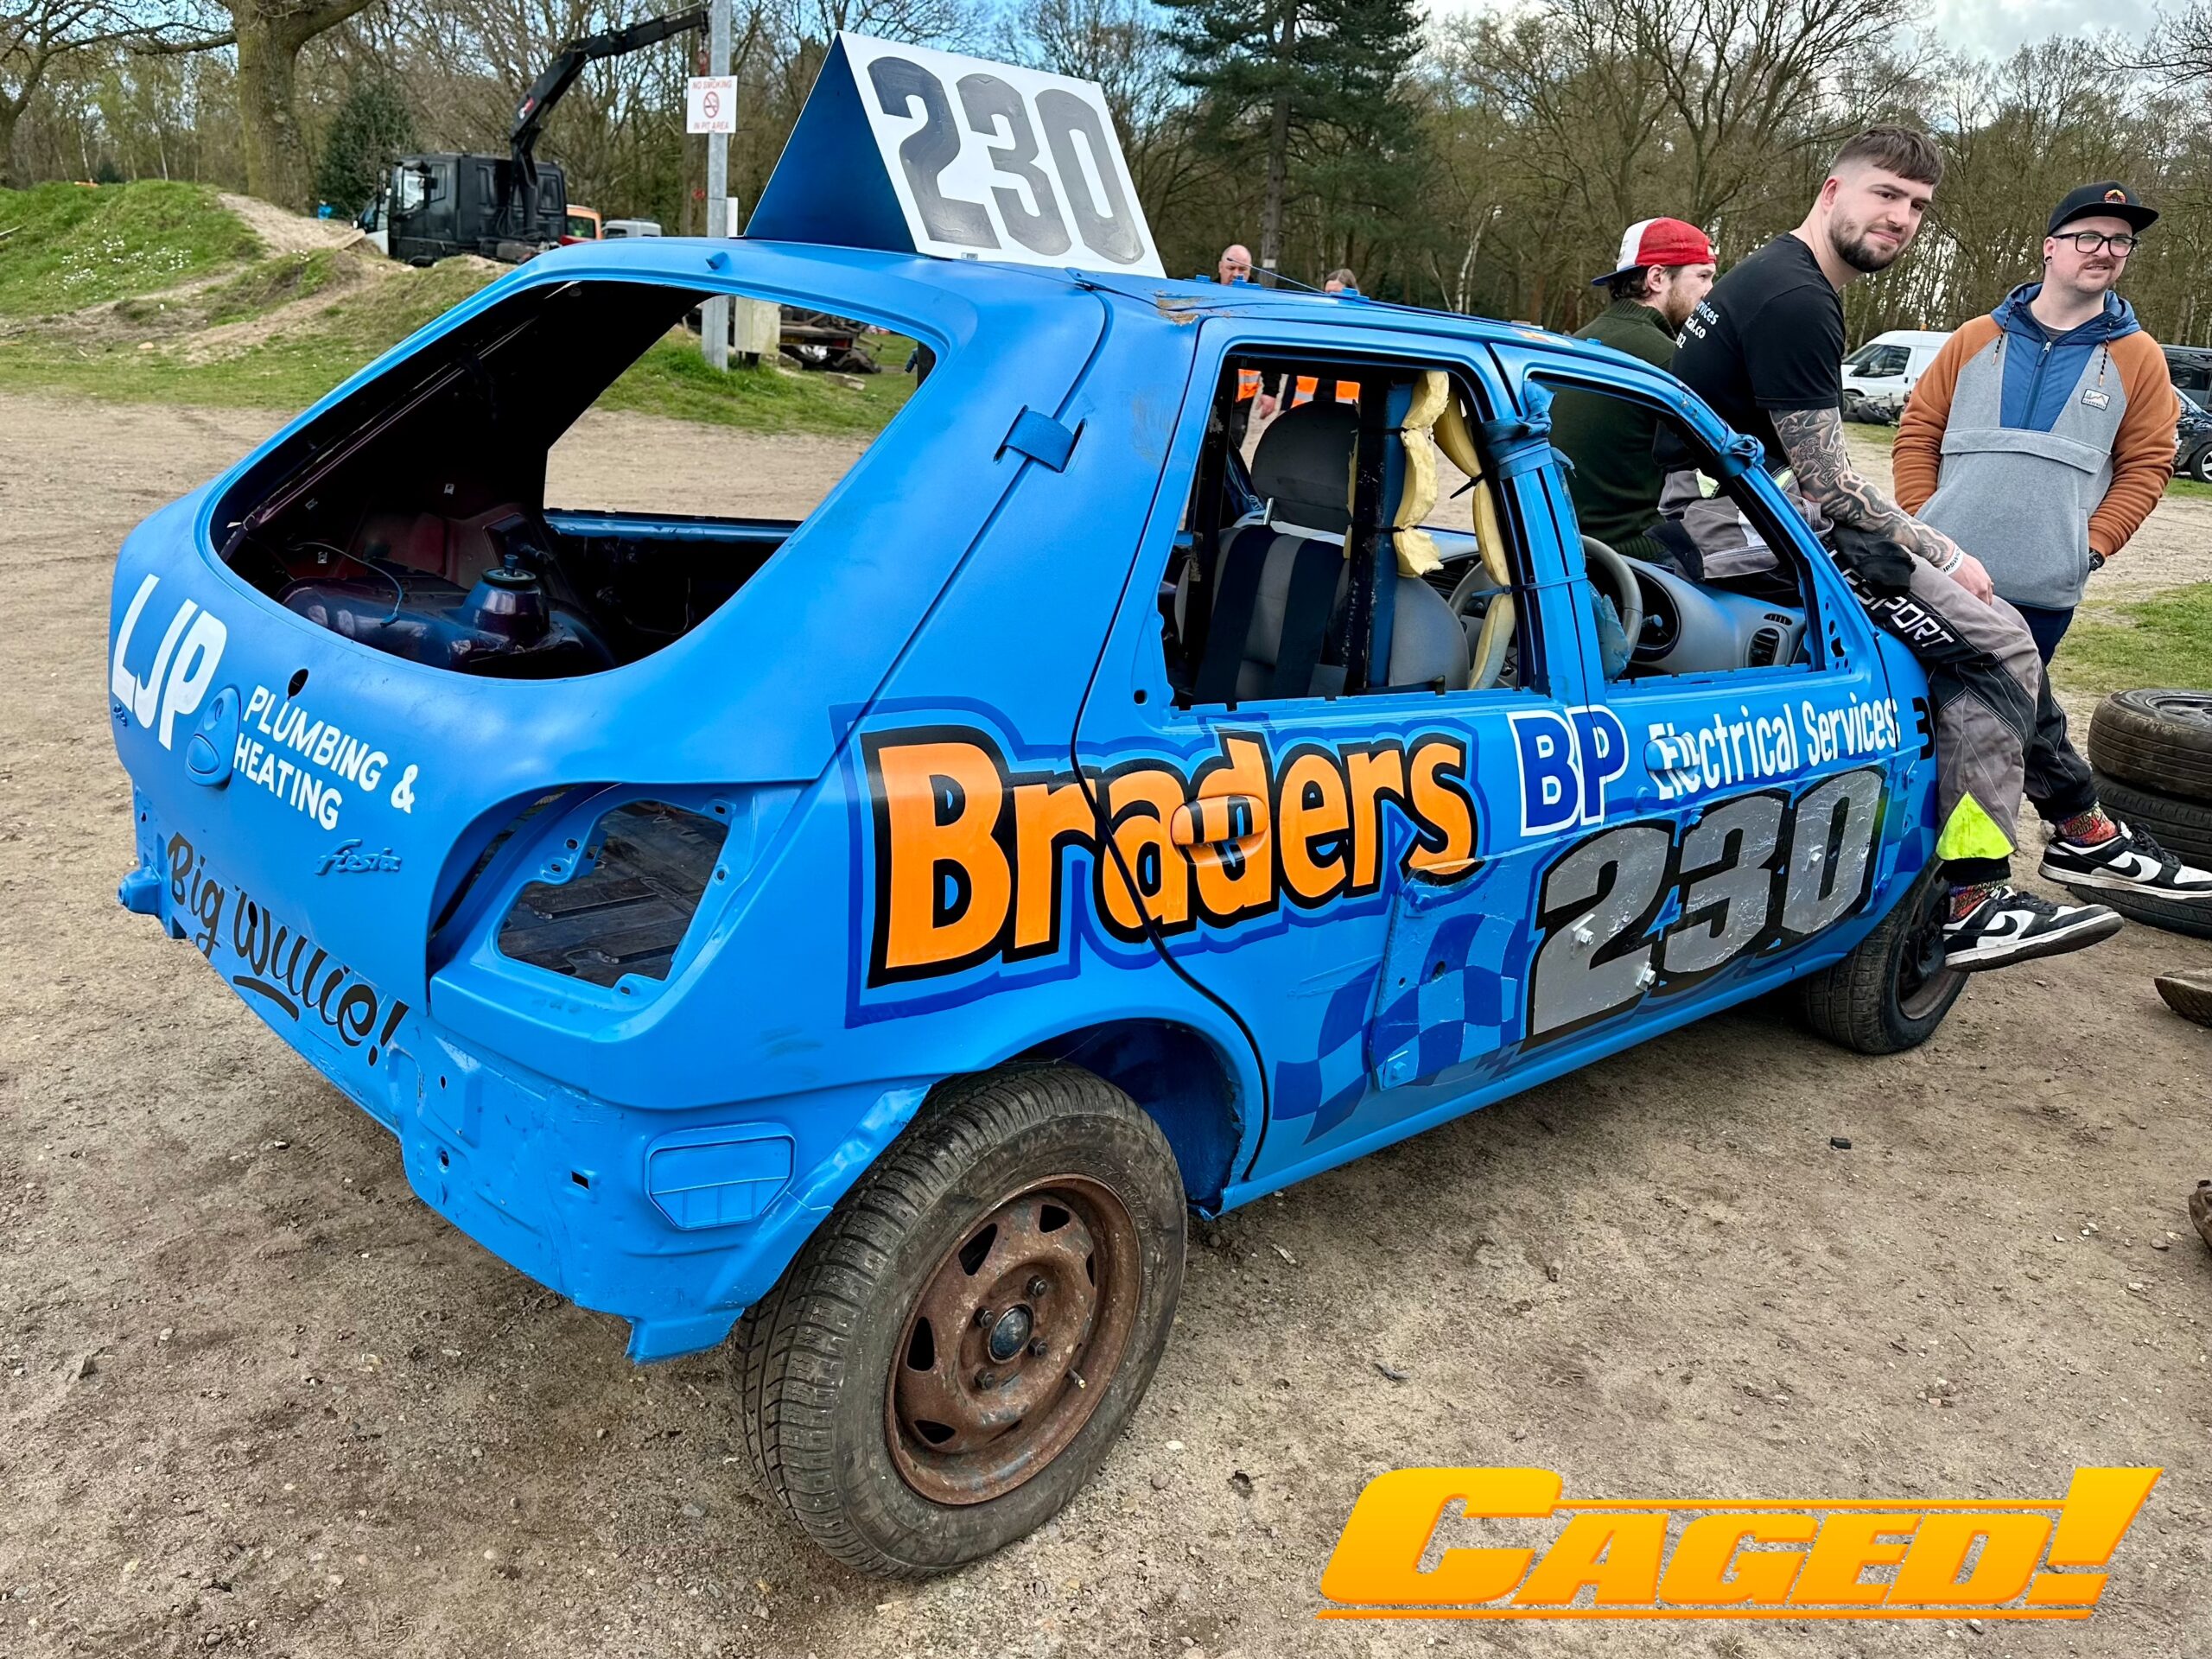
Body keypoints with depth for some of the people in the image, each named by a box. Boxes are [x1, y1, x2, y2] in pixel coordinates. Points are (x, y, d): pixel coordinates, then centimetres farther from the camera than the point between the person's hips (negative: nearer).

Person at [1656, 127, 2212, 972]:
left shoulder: (1778, 280, 18)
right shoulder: (1796, 299, -15)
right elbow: (1827, 483, -18)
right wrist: (1944, 555, -6)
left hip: (1758, 512, 10)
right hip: (1738, 530, -10)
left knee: (1993, 626, 10)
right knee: (1994, 646, -12)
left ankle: (2081, 829, 20)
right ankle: (1970, 908, -10)